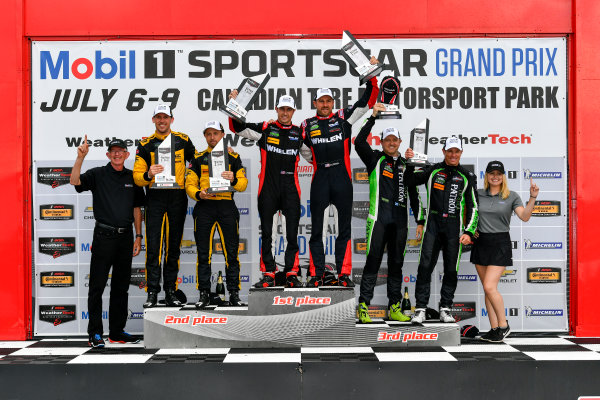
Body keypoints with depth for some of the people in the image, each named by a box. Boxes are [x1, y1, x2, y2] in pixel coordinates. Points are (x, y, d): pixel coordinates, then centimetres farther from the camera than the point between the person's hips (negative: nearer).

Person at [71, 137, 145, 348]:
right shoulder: (97, 174, 1)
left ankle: (117, 332, 19)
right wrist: (80, 157, -28)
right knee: (97, 285, -2)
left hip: (125, 237, 4)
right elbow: (75, 181, -17)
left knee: (121, 286, 10)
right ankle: (95, 333, 6)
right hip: (104, 235, -4)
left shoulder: (133, 178, 11)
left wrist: (138, 236, 9)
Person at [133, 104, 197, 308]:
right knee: (153, 247, -4)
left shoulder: (183, 140, 6)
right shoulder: (145, 145, 4)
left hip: (177, 198, 1)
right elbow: (137, 176, 2)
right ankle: (152, 293, 2)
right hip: (155, 198, -1)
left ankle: (170, 291, 14)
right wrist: (148, 174, -19)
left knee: (173, 247, 7)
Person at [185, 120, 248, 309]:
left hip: (226, 207, 0)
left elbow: (243, 184, 4)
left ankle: (234, 293, 8)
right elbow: (189, 184, 7)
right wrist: (198, 194, -14)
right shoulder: (198, 159, 11)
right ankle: (204, 293, 11)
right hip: (204, 208, 0)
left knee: (231, 252, 0)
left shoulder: (233, 157, 10)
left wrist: (234, 180, -18)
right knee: (204, 254, 2)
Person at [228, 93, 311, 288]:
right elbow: (237, 127, 5)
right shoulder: (265, 129, 5)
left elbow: (313, 155, 22)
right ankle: (268, 274, 11)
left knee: (292, 233, 1)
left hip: (290, 189, 1)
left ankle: (291, 273, 9)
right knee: (266, 233, 3)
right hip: (268, 187, -1)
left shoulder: (299, 134, 11)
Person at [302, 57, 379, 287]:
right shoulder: (307, 125, 11)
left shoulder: (344, 118, 8)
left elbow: (367, 101, 5)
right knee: (316, 229, 4)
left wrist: (373, 76, -2)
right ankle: (316, 275, 11)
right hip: (320, 178, 1)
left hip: (342, 177, 0)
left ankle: (343, 274, 9)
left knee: (344, 228, 3)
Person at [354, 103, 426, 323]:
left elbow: (414, 195, 19)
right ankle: (363, 307, -5)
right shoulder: (375, 159, 7)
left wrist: (420, 221, 12)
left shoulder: (406, 166, 17)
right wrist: (373, 117, -15)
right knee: (373, 262, -8)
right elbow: (359, 142, -11)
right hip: (378, 219, -4)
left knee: (396, 264, 8)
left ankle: (395, 308, 13)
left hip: (400, 222, 4)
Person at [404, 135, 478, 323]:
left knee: (451, 270, 4)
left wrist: (469, 232, -4)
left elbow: (473, 207, 6)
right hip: (433, 225, 0)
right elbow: (409, 181, 10)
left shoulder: (467, 177, 7)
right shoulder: (433, 171, 8)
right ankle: (420, 309, -1)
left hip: (454, 228, 0)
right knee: (425, 267, -6)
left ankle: (445, 309, 15)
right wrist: (410, 163, -8)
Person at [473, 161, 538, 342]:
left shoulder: (511, 197, -2)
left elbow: (525, 217, -14)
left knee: (489, 286, -15)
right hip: (480, 243, 4)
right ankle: (494, 329, 13)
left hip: (500, 244, -4)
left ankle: (504, 325, 2)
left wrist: (532, 198, -26)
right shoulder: (478, 194, 5)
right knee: (487, 289, 6)